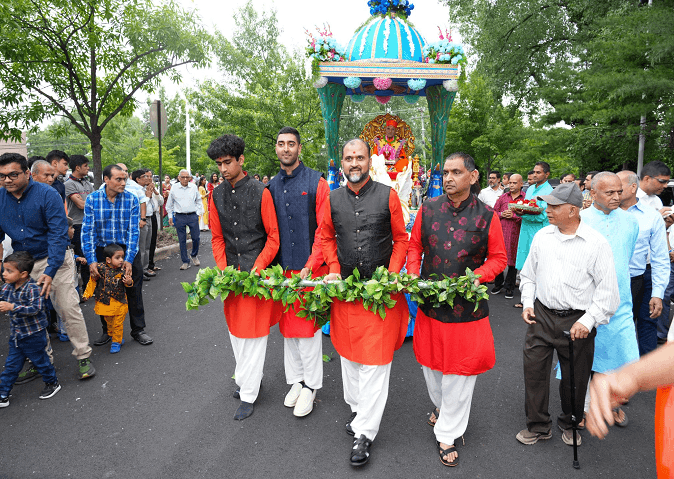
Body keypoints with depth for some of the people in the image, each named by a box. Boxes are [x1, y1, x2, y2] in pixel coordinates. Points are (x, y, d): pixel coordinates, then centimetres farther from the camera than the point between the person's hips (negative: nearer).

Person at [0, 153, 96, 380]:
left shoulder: (47, 195, -17)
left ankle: (83, 357, 9)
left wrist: (50, 271, -28)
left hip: (55, 260, -5)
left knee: (69, 309, -5)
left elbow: (58, 235, -21)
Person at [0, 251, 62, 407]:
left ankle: (52, 383, 33)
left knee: (40, 360, 11)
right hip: (16, 336, 6)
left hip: (34, 335, -6)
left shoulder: (32, 288, -22)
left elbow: (35, 309, -30)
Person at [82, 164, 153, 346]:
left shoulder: (132, 199, -9)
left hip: (128, 249, -1)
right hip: (102, 250, 1)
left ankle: (138, 329, 20)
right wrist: (91, 261, -16)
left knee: (134, 291, 5)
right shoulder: (92, 199, -8)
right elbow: (88, 231, -9)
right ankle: (107, 331, 27)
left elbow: (133, 231, -11)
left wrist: (128, 259, -19)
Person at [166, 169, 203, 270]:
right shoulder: (174, 188, 2)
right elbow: (169, 204, 12)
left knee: (196, 238, 2)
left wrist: (199, 213, 9)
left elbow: (199, 201, 15)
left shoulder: (193, 187, 4)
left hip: (193, 216, 1)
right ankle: (185, 262, 11)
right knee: (182, 240, 3)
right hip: (179, 217, 0)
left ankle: (194, 256, 28)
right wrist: (170, 216, 9)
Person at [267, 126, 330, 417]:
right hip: (282, 268, 5)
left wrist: (310, 266, -16)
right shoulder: (272, 186, 9)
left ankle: (310, 386, 19)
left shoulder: (316, 182, -5)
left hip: (310, 268, -4)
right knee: (287, 325, 13)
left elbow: (324, 228, -9)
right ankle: (295, 380, 30)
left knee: (309, 326, 2)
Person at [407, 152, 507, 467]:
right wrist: (412, 274, -7)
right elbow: (415, 246, 9)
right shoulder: (428, 209, 0)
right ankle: (440, 405, 51)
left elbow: (498, 258, 0)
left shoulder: (486, 216, -7)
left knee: (460, 372, 7)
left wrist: (477, 277, -16)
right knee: (431, 364, 20)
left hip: (467, 307, -2)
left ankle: (447, 435, 27)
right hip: (429, 302, 3)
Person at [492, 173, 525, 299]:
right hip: (501, 231, 3)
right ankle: (498, 283, 23)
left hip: (515, 233, -3)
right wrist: (502, 214, -4)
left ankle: (509, 287, 16)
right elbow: (493, 212, 14)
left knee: (513, 260, 3)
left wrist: (514, 215, -14)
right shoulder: (503, 197, 13)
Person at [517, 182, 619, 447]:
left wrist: (587, 321, -14)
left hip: (577, 321, -3)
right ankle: (538, 426, 27)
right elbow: (529, 274, 13)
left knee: (574, 378, 13)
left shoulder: (596, 243, -10)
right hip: (541, 316, 3)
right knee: (534, 371, 7)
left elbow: (607, 289, -8)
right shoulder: (542, 236, 2)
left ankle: (570, 425, 39)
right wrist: (528, 303, 2)